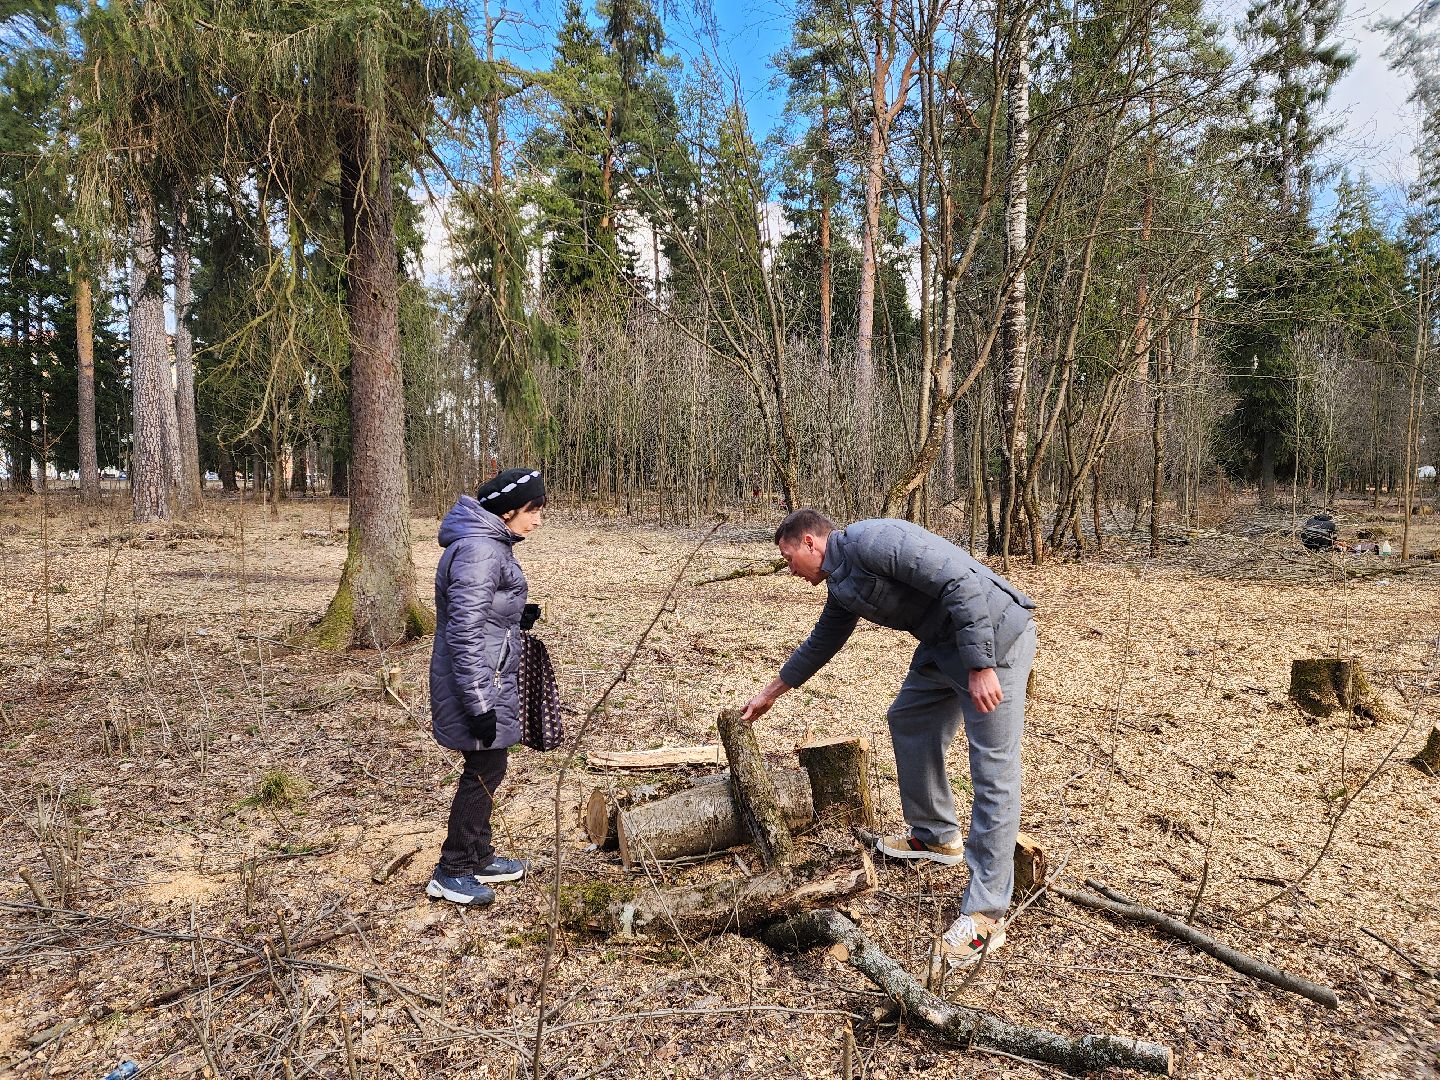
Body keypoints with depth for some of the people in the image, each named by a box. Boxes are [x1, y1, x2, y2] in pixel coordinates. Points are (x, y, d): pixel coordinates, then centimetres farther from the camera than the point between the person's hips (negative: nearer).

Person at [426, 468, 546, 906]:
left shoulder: (491, 544, 10)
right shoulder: (478, 551, -23)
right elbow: (464, 633, -25)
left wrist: (516, 616, 4)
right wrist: (479, 704, -24)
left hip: (490, 679, 10)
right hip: (478, 683, -10)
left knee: (487, 769, 19)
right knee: (485, 771, 2)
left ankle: (478, 857, 34)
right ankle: (451, 872, 17)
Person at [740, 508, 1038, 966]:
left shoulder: (870, 541, -19)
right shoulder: (841, 585, 12)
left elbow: (960, 582, -25)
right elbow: (819, 644, 27)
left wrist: (981, 667, -25)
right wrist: (770, 694, 36)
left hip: (992, 634, -10)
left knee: (993, 770, -7)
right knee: (908, 722, 20)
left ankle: (985, 916, -2)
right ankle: (936, 837, 36)